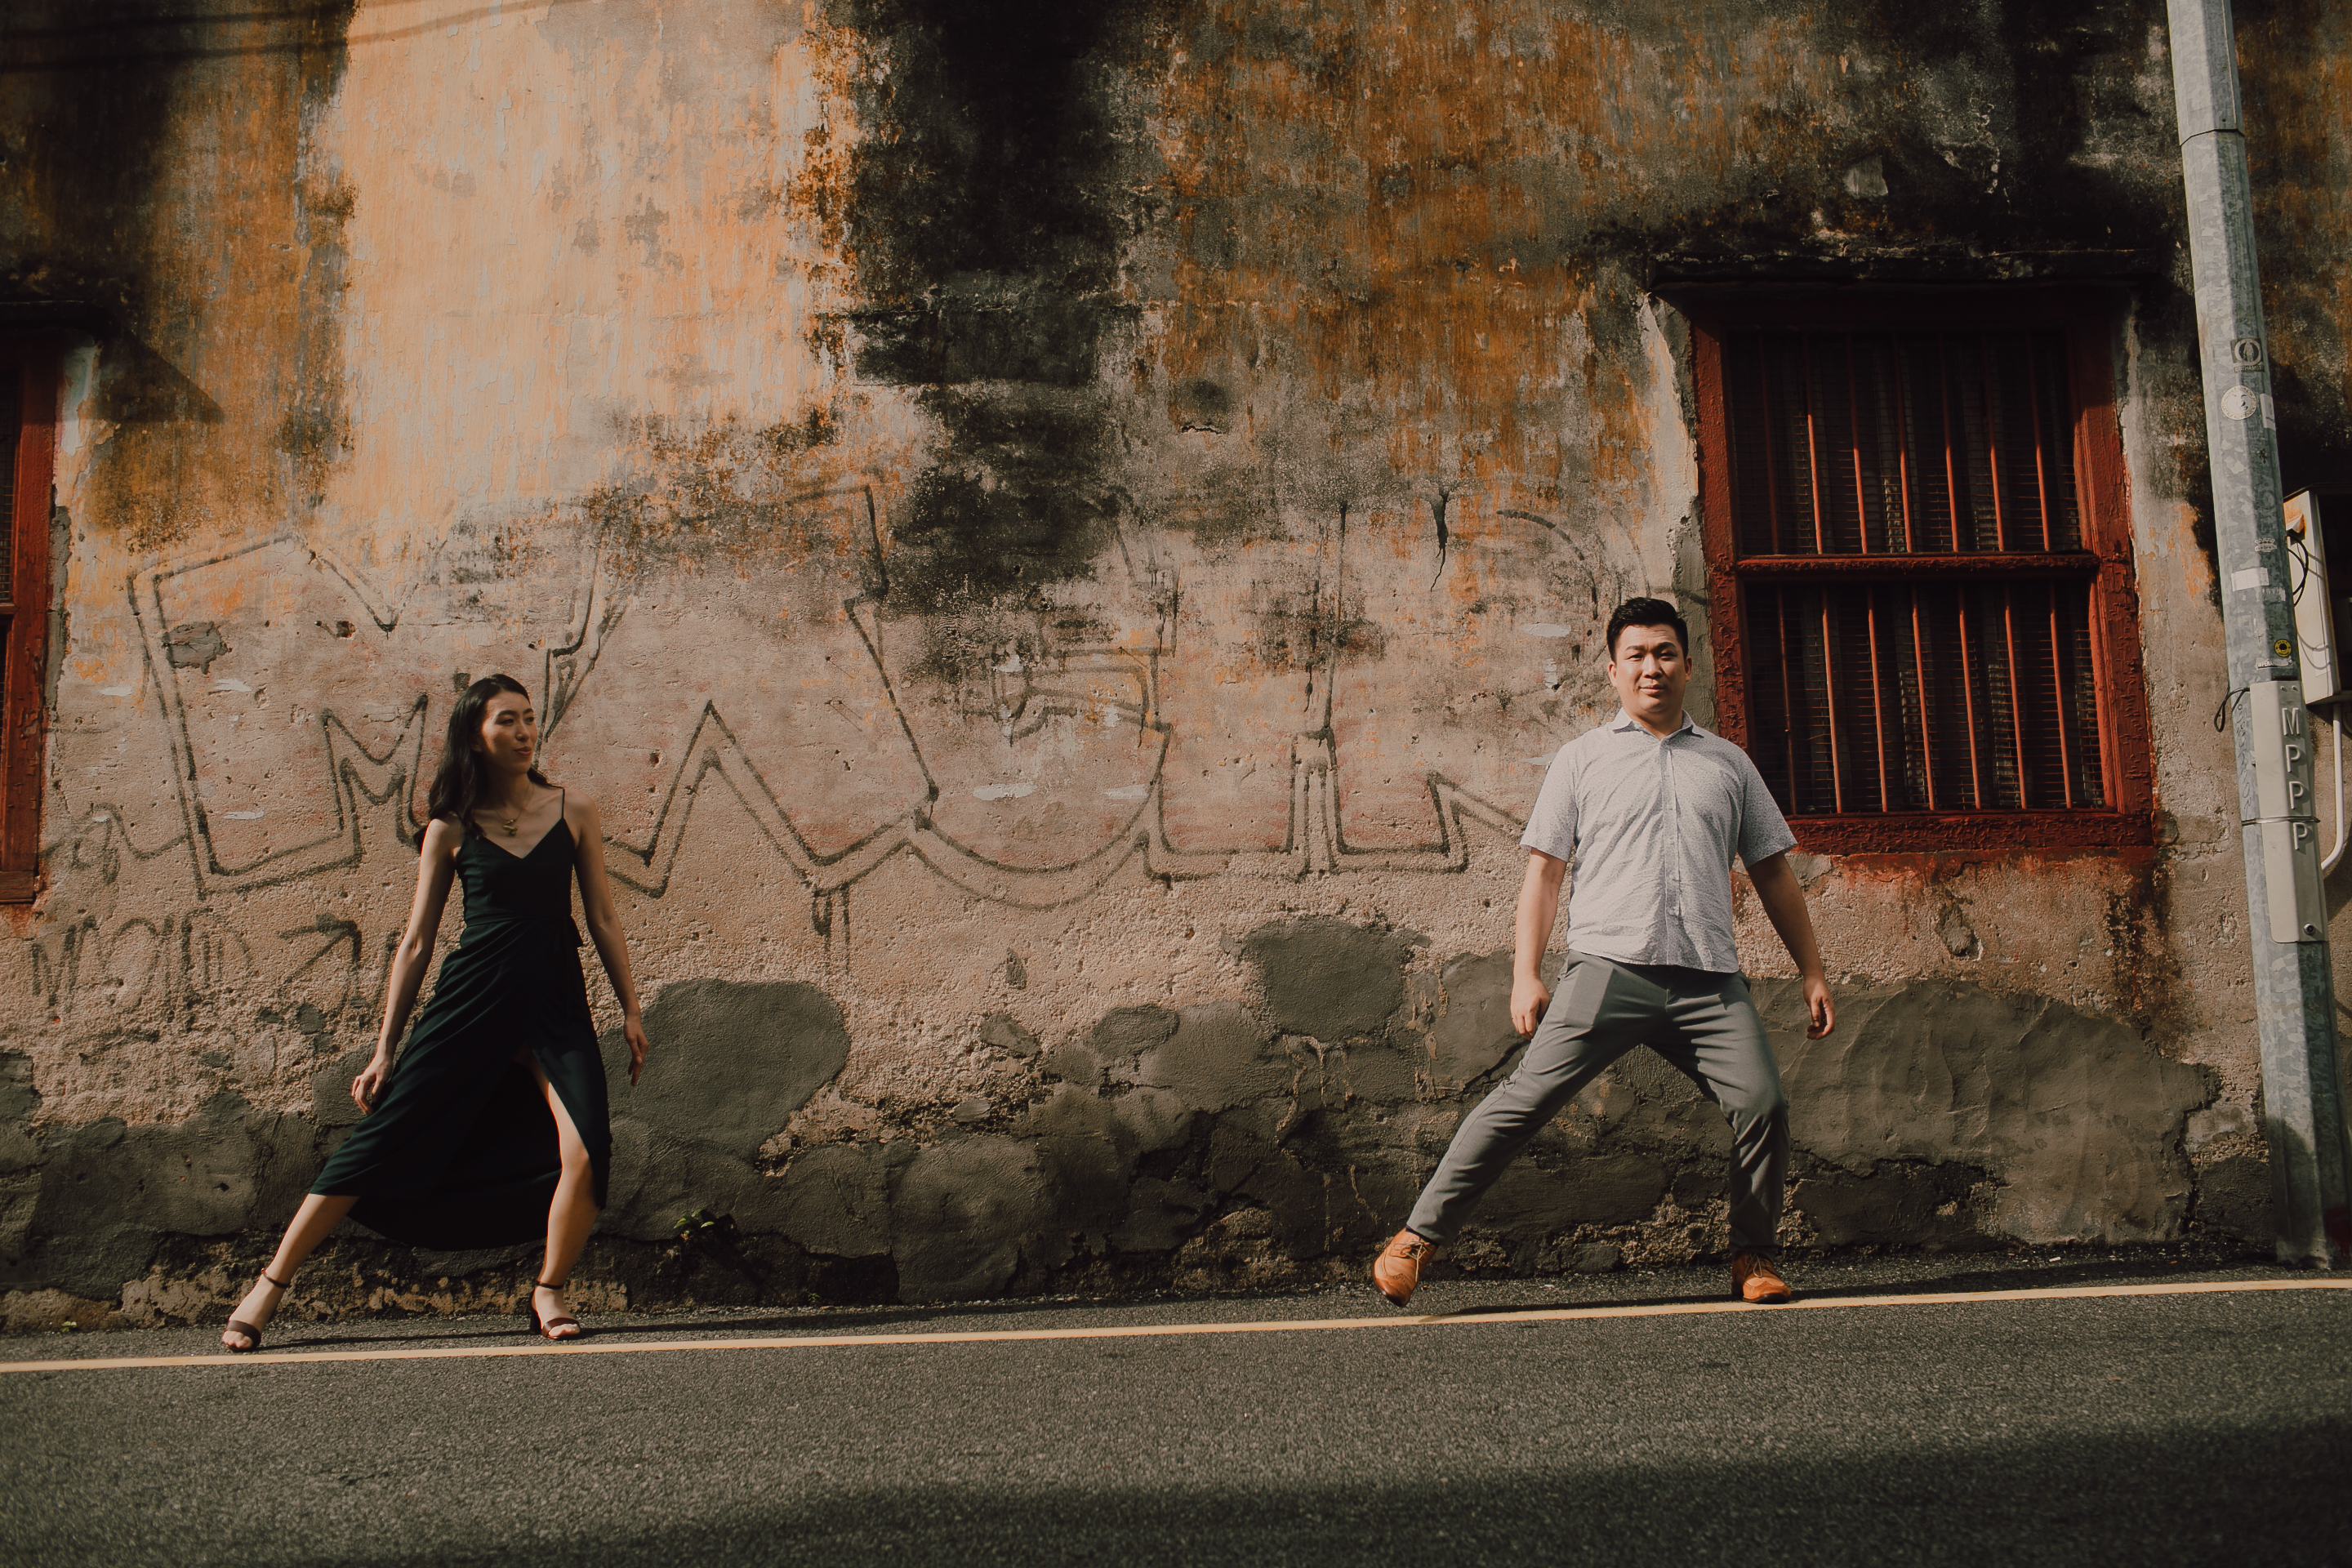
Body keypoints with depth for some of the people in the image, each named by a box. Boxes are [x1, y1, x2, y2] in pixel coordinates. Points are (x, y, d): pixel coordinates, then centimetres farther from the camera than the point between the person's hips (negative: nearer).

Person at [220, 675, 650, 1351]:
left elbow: (603, 917, 10)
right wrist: (383, 1049, 4)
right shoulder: (451, 828, 3)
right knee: (383, 1141, 0)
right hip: (470, 997, 0)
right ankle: (270, 1286, 14)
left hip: (555, 1002, 1)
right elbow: (415, 942, 6)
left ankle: (548, 1293, 4)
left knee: (587, 1153, -18)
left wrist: (631, 1009, 7)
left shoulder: (574, 812, 5)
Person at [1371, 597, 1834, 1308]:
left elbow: (1772, 873, 23)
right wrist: (1526, 973, 0)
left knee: (1763, 1102, -13)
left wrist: (1813, 972, 16)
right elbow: (1544, 870, 10)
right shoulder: (1583, 758, 15)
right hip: (1609, 966, -2)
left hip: (1710, 980, 2)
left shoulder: (1728, 762, 22)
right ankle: (1418, 1236, -5)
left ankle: (1754, 1259, 7)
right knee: (1528, 1096, -12)